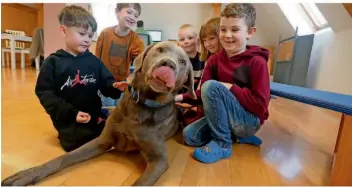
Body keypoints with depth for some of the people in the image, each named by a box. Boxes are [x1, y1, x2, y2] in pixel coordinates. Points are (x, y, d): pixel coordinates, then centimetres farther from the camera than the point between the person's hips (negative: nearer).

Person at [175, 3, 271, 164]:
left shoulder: (257, 62, -15)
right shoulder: (214, 60, 1)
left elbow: (260, 105, -19)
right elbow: (203, 93, -2)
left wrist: (230, 87, -22)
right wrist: (182, 97, -19)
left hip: (249, 120, -6)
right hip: (225, 117, 7)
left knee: (212, 86, -27)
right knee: (189, 136, -7)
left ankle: (222, 144, -12)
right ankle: (238, 137, 7)